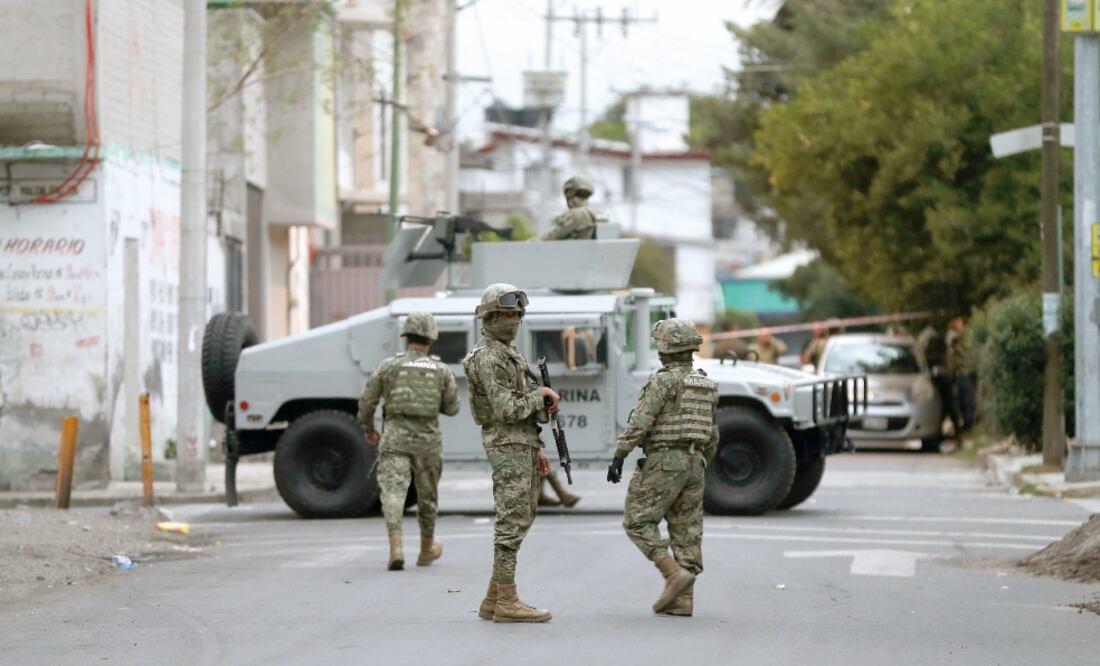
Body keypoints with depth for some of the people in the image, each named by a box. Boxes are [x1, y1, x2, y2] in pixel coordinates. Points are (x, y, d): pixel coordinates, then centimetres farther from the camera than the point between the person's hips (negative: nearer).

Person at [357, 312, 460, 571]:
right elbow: (452, 408, 7)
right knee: (427, 495, 17)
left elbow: (367, 402, 2)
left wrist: (368, 429, 18)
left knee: (393, 491, -8)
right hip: (427, 438, 1)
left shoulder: (388, 366, 0)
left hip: (395, 436, -1)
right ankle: (426, 549, 34)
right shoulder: (442, 370, 3)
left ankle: (396, 547, -27)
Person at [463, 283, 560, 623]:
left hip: (523, 446, 10)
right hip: (507, 448, -10)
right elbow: (506, 410, -21)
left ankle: (494, 600, 12)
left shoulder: (507, 354, 19)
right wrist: (540, 395, -8)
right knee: (512, 523, -9)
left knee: (519, 521, 10)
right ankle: (507, 602, -8)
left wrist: (536, 450, 19)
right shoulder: (488, 358, -14)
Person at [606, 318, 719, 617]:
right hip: (693, 463, 8)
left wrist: (619, 457, -16)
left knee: (638, 522, -1)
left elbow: (639, 422, -17)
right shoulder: (706, 385, 14)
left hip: (664, 461, -8)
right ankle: (683, 599, 3)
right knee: (686, 530, 6)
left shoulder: (664, 380, -10)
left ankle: (675, 574, -15)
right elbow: (712, 435, 19)